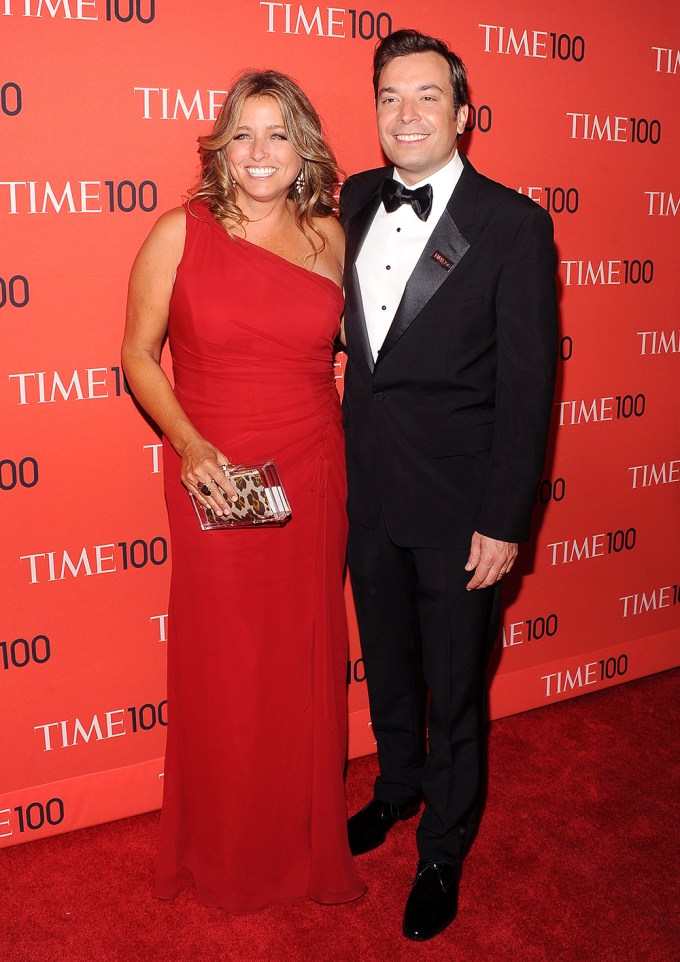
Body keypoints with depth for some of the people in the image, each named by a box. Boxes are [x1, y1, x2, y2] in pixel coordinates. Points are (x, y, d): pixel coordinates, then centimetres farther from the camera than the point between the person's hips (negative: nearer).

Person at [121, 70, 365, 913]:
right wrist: (188, 444, -16)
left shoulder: (330, 238, 3)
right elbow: (138, 355, -1)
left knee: (307, 666, 13)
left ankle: (309, 844, 37)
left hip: (311, 483, 3)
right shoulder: (179, 233, -5)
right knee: (222, 671, 9)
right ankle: (227, 857, 33)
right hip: (214, 483, -2)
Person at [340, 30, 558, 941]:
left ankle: (444, 850, 34)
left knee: (455, 687, 11)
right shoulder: (357, 200, 4)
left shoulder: (513, 224, -12)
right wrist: (343, 467, 5)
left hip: (456, 506, -5)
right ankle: (398, 787, 49)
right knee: (386, 661, 23)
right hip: (369, 491, 5)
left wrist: (505, 521, -14)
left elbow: (527, 384, -12)